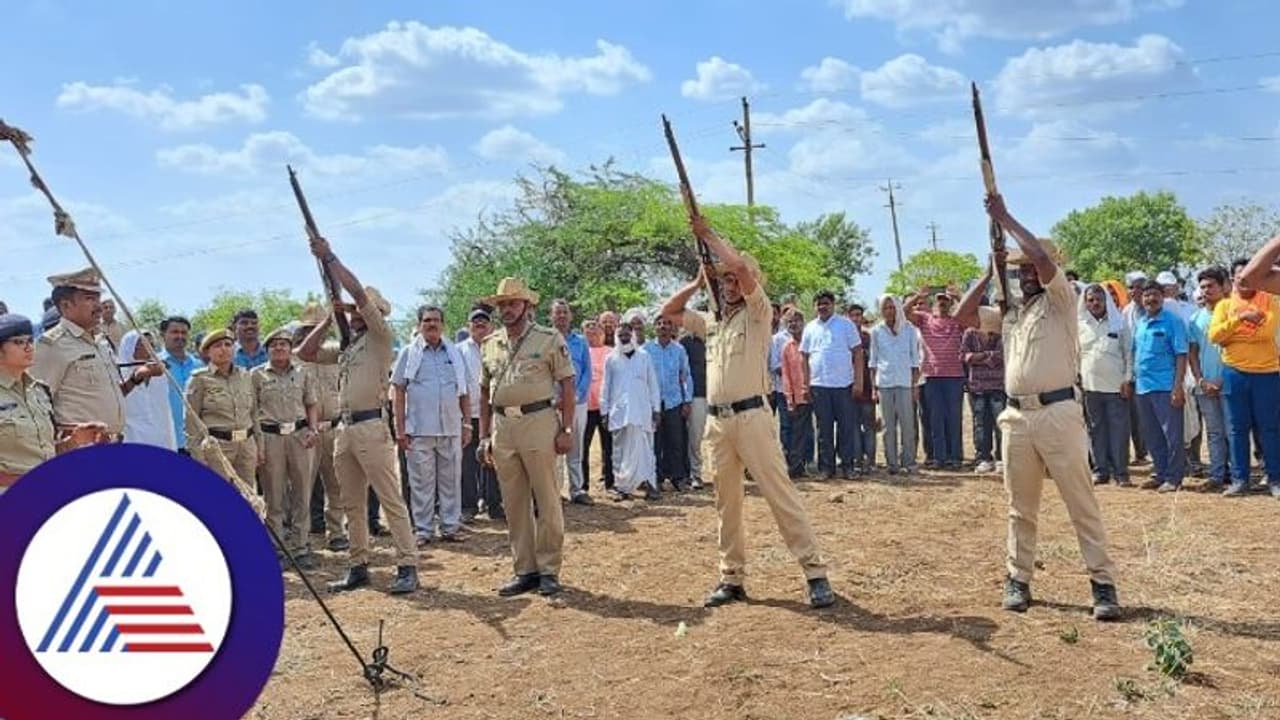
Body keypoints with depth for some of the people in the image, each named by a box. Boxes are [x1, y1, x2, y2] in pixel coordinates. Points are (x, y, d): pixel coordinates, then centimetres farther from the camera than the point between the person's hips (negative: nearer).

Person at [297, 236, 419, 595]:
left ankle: (407, 566, -7)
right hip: (345, 429, 8)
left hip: (371, 427, -8)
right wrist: (329, 319, 14)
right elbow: (306, 353, 20)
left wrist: (329, 257, -6)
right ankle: (359, 566, 19)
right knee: (352, 504, 11)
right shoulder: (345, 347, 21)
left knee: (391, 499, -8)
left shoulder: (381, 337, -1)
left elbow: (358, 291, -11)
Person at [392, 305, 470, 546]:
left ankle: (451, 527, 14)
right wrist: (400, 429, -4)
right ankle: (423, 530, 10)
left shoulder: (455, 354, 11)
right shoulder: (409, 353, 4)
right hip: (419, 429, -2)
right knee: (421, 483, 2)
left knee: (451, 481, 6)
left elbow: (464, 393, 13)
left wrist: (467, 424, 7)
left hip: (451, 428, 2)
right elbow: (399, 392, 2)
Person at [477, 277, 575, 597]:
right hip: (502, 427, 5)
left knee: (547, 501, 0)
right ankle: (525, 570, 18)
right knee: (514, 504, 9)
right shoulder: (489, 345, 13)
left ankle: (548, 570, 10)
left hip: (538, 422, -5)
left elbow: (567, 385, -3)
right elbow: (485, 393, 17)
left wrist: (567, 429, -9)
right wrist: (484, 436, 12)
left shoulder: (549, 339, -1)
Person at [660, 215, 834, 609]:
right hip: (716, 421, 7)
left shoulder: (756, 314, -1)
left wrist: (708, 235, -5)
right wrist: (698, 282, 14)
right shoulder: (710, 323, 18)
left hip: (750, 416, -7)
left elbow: (741, 266, -15)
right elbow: (669, 311, 22)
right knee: (726, 503, 11)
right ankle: (732, 577, 19)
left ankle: (816, 573, -5)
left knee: (781, 495, -8)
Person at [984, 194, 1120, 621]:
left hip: (1058, 413, -6)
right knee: (1021, 507, 12)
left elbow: (1044, 258, -16)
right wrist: (990, 272, 12)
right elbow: (964, 316, 15)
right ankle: (1018, 579, 20)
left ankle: (1103, 583, 4)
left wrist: (1005, 219, -8)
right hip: (1017, 416, 6)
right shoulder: (1009, 312, 17)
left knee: (1082, 503, -2)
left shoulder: (1060, 301, 0)